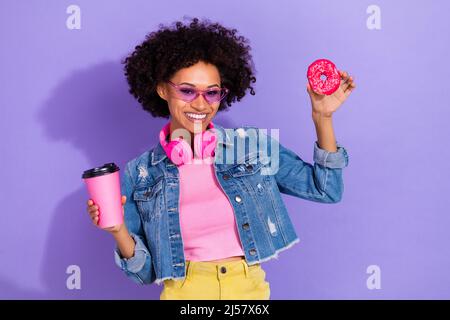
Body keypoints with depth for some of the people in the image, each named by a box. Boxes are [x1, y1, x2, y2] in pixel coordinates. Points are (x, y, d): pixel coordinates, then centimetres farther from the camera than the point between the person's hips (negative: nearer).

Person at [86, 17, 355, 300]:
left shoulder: (254, 145, -5)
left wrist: (322, 116, -11)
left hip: (251, 289, 2)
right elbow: (145, 272, -2)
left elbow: (325, 190, -2)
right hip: (185, 291, -1)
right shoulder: (140, 174, -6)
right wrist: (119, 231, -21)